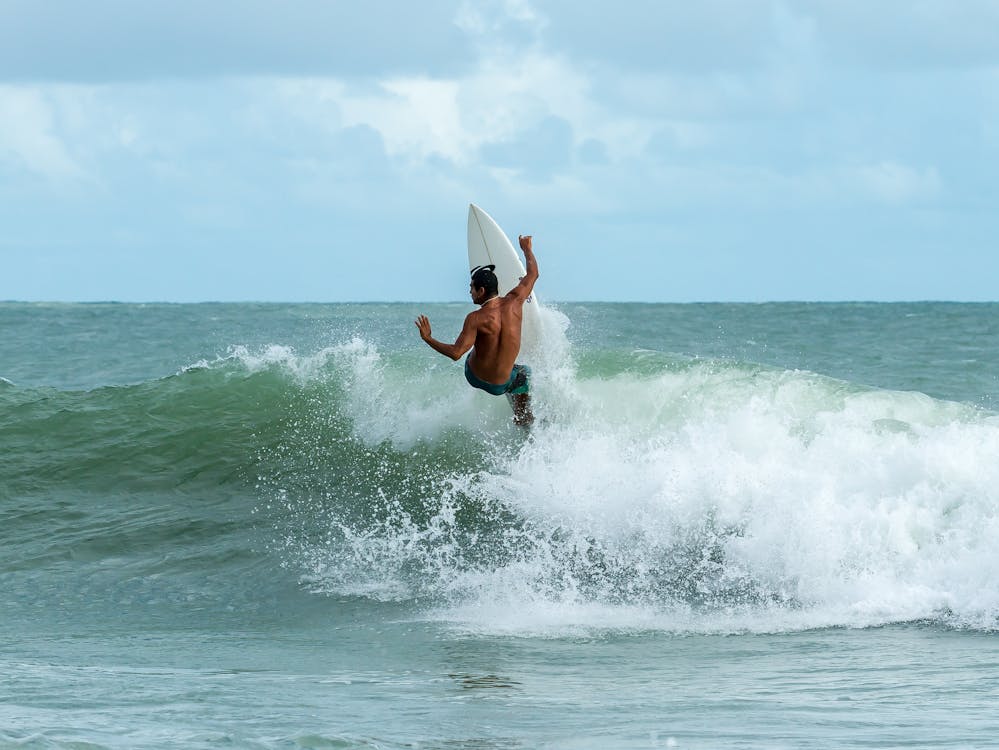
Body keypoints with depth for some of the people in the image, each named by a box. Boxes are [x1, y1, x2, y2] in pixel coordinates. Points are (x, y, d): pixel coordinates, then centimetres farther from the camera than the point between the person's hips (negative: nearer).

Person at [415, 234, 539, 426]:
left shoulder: (476, 319, -25)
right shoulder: (514, 302, -13)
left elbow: (455, 353, -29)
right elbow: (533, 273, 5)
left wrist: (427, 339, -19)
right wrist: (527, 248, 22)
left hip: (475, 377, -1)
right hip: (501, 384, 1)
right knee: (524, 373, 37)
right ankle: (523, 417, 41)